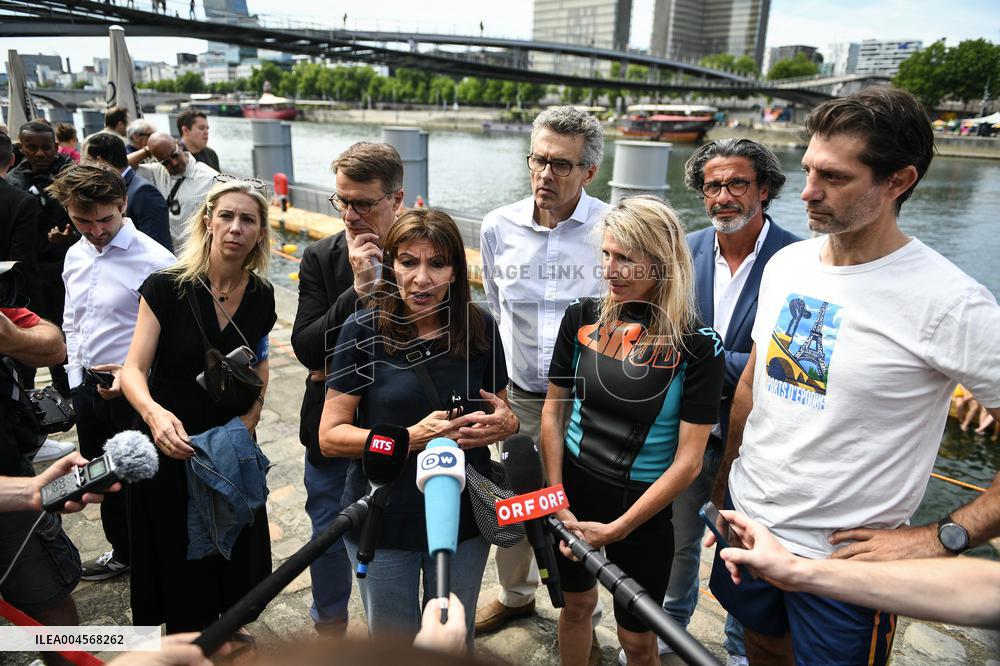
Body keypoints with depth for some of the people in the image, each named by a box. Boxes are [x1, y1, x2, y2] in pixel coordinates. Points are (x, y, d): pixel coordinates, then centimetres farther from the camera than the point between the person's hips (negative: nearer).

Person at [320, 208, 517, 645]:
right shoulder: (364, 330, -13)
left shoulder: (480, 327, -6)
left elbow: (502, 411, 8)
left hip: (464, 519, 2)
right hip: (384, 522, -1)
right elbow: (330, 437, -13)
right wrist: (413, 437, -26)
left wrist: (505, 423, -16)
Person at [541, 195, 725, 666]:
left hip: (642, 505, -3)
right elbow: (554, 409, 1)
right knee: (577, 604, 24)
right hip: (574, 485, 3)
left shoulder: (697, 345, -17)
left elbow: (689, 459, -15)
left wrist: (618, 528, -16)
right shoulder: (582, 318, -7)